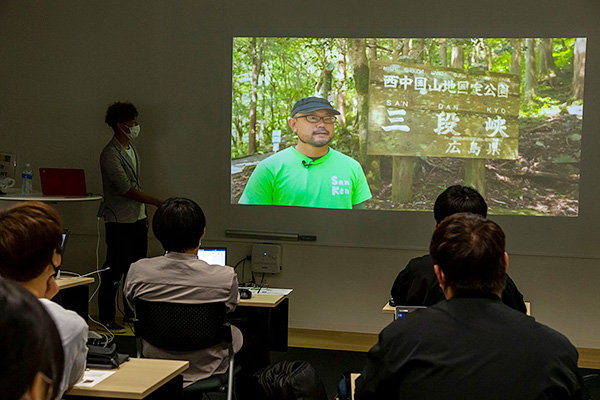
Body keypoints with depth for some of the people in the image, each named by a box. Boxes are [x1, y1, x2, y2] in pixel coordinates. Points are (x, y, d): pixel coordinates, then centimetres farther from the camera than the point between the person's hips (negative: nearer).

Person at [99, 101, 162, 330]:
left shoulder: (131, 148, 12)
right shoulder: (110, 154, -17)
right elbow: (126, 190, -21)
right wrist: (158, 203, -18)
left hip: (137, 219, 9)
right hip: (119, 222, -9)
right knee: (114, 270, -2)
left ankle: (132, 312, 25)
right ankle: (106, 317, 8)